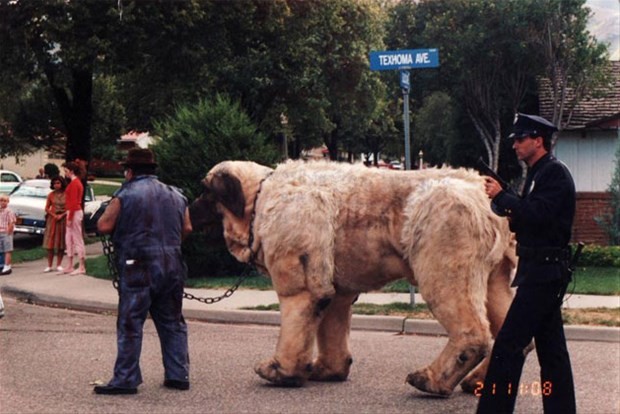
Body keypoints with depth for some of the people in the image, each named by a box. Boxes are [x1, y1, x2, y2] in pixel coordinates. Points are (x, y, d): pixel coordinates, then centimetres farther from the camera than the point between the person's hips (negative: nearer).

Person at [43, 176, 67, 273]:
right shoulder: (51, 195, 2)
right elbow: (47, 208, 5)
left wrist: (62, 215, -14)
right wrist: (54, 215, -10)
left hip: (63, 219, -1)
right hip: (52, 219, 1)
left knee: (61, 244, 2)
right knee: (50, 243, -1)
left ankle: (59, 265, 10)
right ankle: (49, 266, 3)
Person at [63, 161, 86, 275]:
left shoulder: (74, 183, -15)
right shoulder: (77, 182, 16)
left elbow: (73, 202, -20)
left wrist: (70, 218, -19)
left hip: (74, 213, -11)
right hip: (74, 213, 11)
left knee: (77, 240, -7)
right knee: (68, 239, 13)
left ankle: (81, 267, -4)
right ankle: (70, 266, 18)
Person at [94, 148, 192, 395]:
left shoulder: (126, 194, -6)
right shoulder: (175, 195, 12)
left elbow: (104, 226, -8)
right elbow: (187, 229, 14)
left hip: (139, 268, -6)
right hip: (172, 267, 6)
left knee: (130, 324, -2)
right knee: (172, 323, 13)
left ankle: (126, 379, -2)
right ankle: (178, 375, 15)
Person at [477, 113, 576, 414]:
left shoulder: (555, 173, -12)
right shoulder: (538, 173, 18)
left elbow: (538, 215, -25)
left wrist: (501, 196, -17)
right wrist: (509, 211, 3)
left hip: (544, 272, -11)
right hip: (541, 268, 11)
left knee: (509, 344, -10)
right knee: (551, 346, 12)